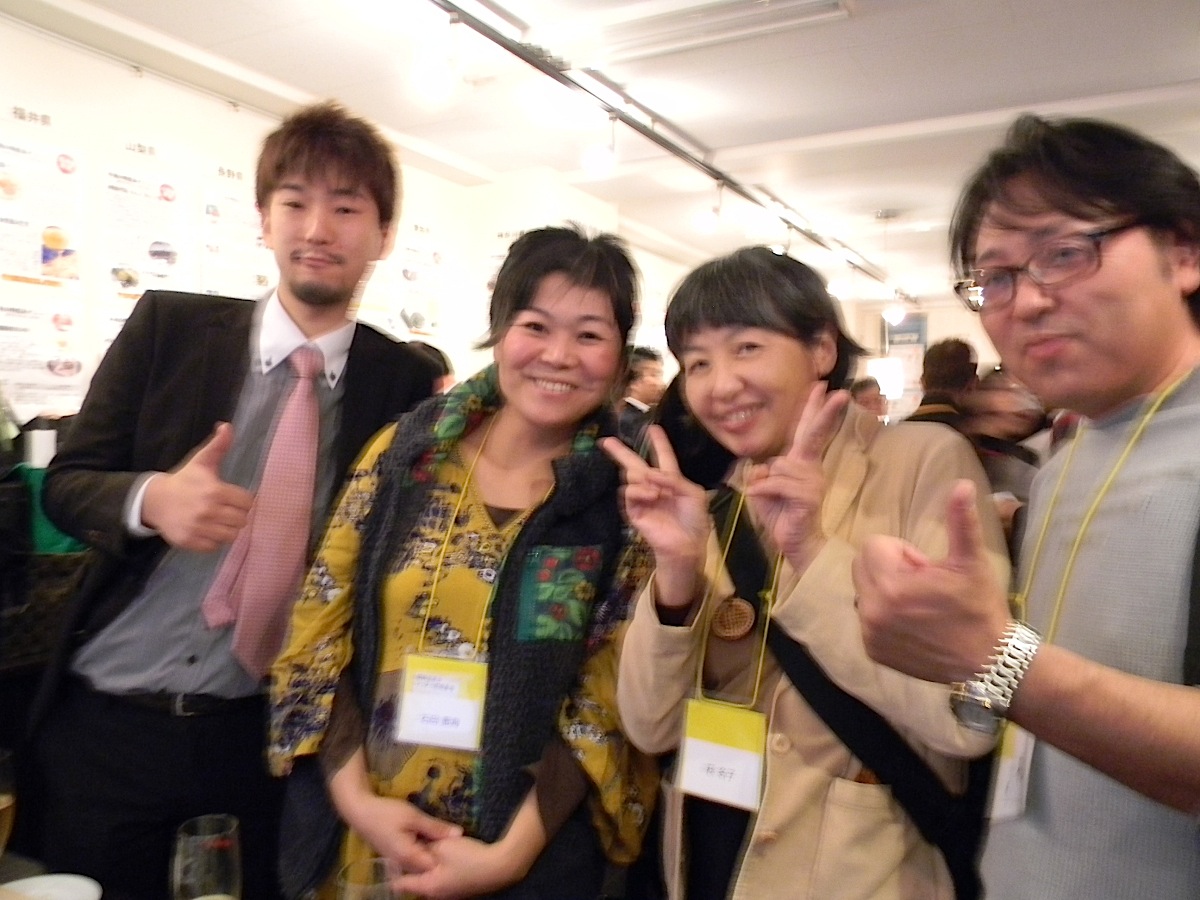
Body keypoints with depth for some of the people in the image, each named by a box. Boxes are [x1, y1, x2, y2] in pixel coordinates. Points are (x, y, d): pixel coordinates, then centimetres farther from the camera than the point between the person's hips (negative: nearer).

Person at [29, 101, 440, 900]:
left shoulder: (407, 383, -6)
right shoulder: (168, 324, -3)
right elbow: (66, 482, -1)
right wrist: (151, 499, -21)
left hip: (273, 732, -1)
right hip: (109, 719, 1)